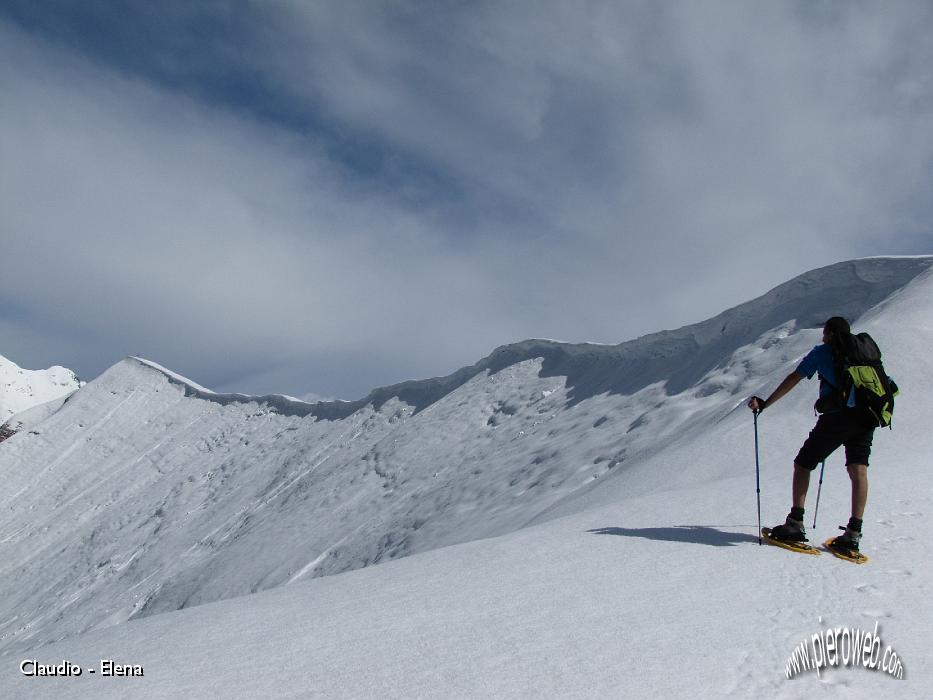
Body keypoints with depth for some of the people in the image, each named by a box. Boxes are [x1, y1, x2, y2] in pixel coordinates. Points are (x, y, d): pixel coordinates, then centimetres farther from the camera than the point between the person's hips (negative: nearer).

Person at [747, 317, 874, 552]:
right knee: (858, 471, 1)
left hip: (838, 416, -4)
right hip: (866, 418, 5)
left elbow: (794, 379, 3)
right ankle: (853, 533, -8)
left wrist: (765, 403, 5)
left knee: (802, 464, 6)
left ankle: (795, 524, 1)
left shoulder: (822, 352, 7)